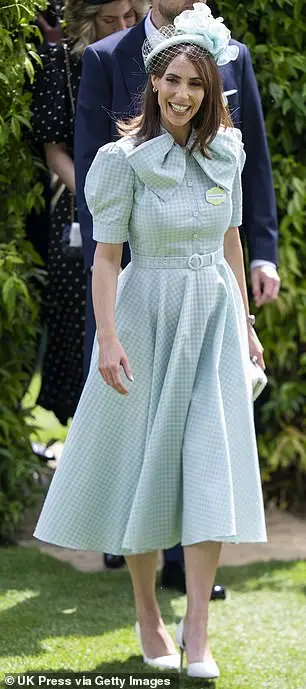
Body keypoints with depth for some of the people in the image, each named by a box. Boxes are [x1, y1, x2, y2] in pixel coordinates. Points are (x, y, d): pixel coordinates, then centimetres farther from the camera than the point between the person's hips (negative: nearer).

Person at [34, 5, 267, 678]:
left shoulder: (225, 152, 4)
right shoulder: (125, 159, -9)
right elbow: (106, 252, -9)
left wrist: (244, 321, 14)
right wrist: (107, 338, -16)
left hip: (215, 317, 3)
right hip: (149, 314, -3)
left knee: (212, 464, -4)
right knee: (146, 462, 5)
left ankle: (197, 633, -3)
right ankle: (147, 615, 21)